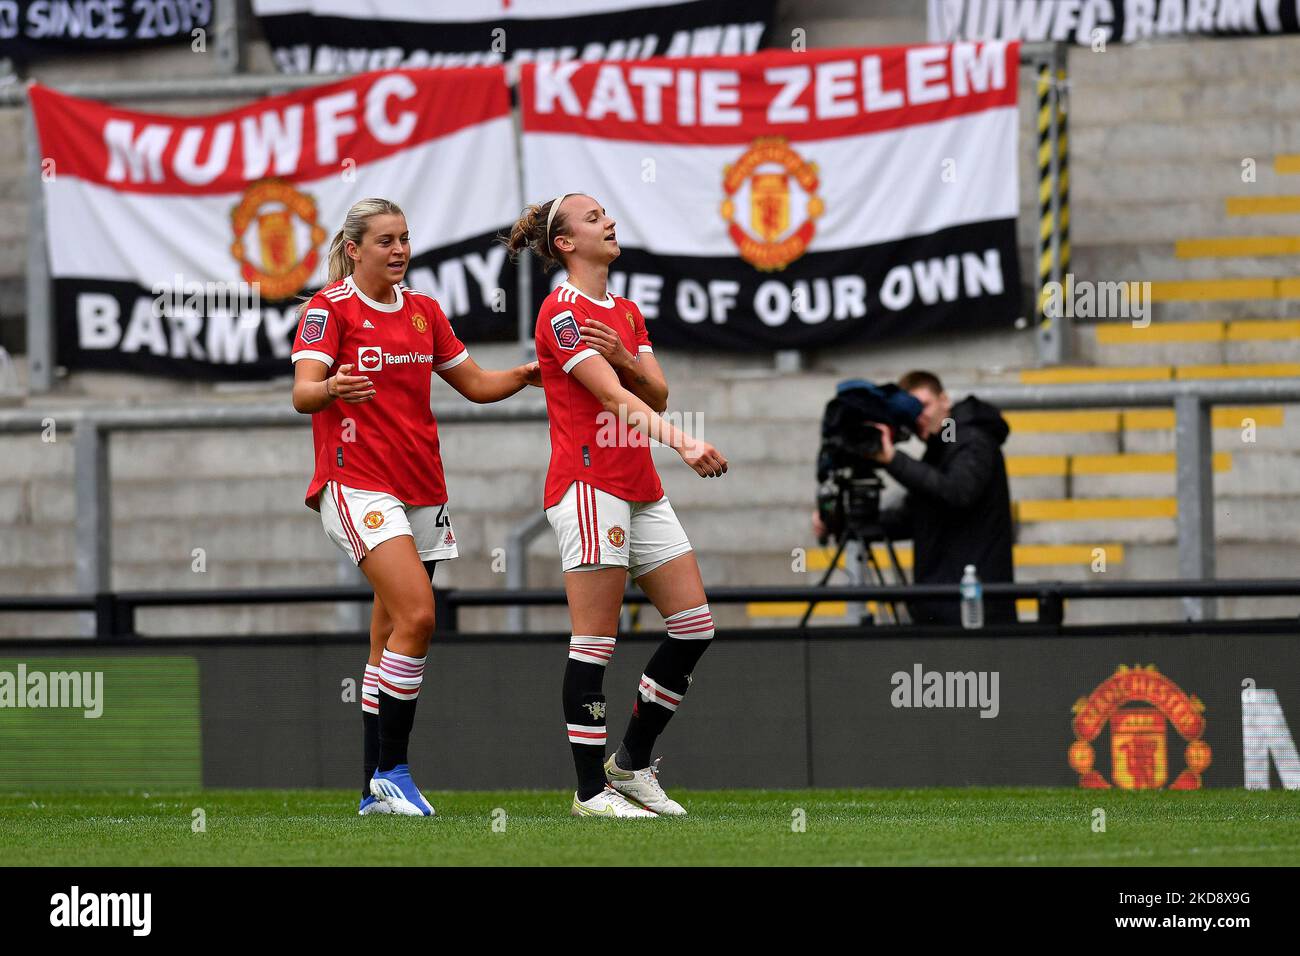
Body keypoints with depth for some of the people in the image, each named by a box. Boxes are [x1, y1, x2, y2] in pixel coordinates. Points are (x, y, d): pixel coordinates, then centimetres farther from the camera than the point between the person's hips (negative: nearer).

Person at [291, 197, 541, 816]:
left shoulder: (423, 311, 14)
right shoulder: (330, 308, -5)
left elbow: (474, 384, 21)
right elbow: (303, 394, -15)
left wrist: (525, 375, 2)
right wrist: (331, 389, -38)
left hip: (421, 488, 7)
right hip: (357, 482, -7)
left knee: (390, 640, 7)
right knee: (417, 615, -21)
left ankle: (376, 789, 10)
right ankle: (391, 770, -15)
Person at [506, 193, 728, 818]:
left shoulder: (627, 313, 19)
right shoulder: (562, 311, -9)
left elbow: (656, 393, 11)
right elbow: (614, 397, -19)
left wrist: (624, 356, -9)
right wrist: (683, 444, -30)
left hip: (641, 490, 9)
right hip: (588, 482, -9)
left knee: (694, 625, 6)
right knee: (595, 642, -8)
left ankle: (632, 763, 16)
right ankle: (591, 790, -4)